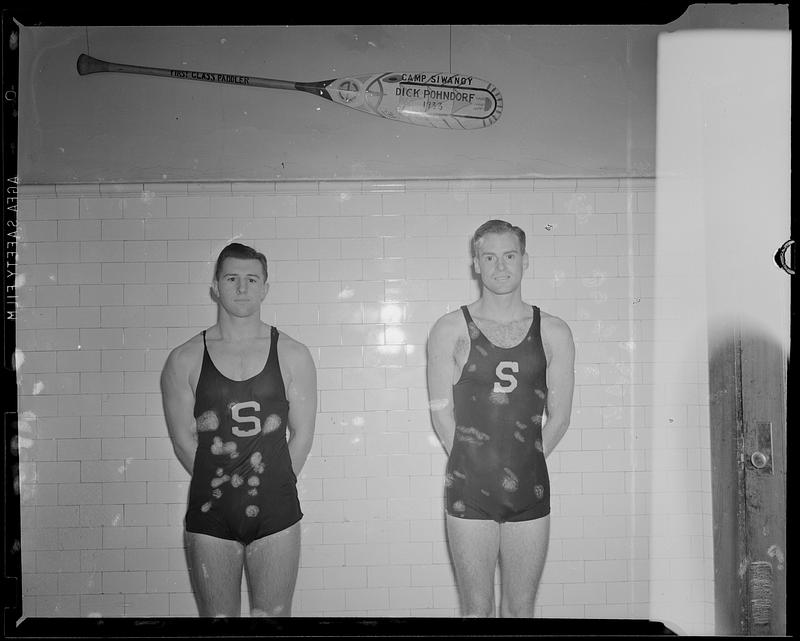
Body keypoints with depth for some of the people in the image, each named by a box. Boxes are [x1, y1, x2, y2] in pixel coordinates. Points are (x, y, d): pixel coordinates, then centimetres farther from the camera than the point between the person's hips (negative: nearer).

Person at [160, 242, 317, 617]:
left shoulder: (292, 356, 2)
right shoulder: (185, 360, 1)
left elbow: (302, 435, 4)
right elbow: (183, 439, 3)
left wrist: (274, 487, 4)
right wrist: (221, 486, 3)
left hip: (276, 513, 0)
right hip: (209, 516, 0)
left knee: (273, 614, 9)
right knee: (217, 615, 10)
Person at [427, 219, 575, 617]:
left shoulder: (553, 333, 4)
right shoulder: (450, 330, -2)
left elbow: (559, 418, 7)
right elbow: (441, 415, 0)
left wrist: (524, 464, 6)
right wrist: (474, 465, 2)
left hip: (530, 491, 2)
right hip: (469, 491, -1)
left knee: (521, 610, 12)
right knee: (476, 610, 8)